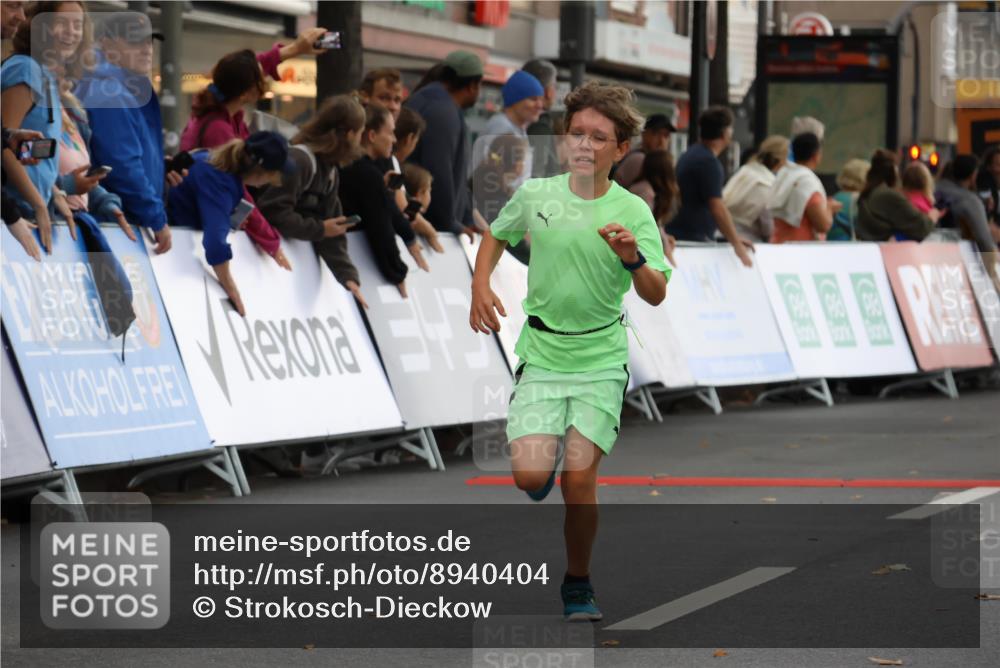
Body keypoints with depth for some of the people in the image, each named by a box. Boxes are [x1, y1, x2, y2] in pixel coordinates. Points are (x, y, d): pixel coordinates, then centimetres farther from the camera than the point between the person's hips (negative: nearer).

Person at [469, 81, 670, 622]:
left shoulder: (632, 211, -7)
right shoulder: (534, 195, -1)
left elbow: (656, 294, -13)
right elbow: (496, 236, 20)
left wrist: (633, 258, -32)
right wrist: (480, 287, 5)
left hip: (601, 360, -1)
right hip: (541, 355, 1)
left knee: (579, 479, -10)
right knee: (531, 476, -13)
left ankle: (578, 586, 11)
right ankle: (545, 456, 25)